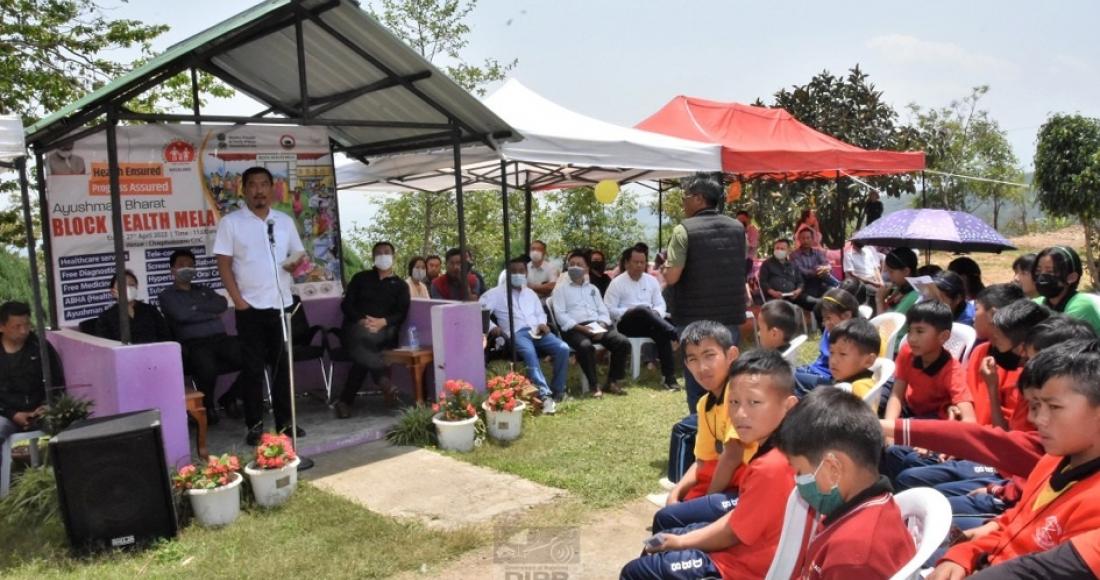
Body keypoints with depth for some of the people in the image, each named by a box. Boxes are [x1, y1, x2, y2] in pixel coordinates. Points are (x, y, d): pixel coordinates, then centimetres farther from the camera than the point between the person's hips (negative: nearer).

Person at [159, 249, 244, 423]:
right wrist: (212, 314, 2)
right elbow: (182, 314, -7)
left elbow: (222, 304, 6)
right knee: (207, 368, -38)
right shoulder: (167, 295, 14)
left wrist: (197, 307, -2)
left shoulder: (204, 289, 27)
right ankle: (207, 406, -5)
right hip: (194, 344, -4)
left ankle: (229, 399, 4)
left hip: (221, 338, 5)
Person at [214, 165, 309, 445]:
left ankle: (285, 421, 18)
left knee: (282, 365, 9)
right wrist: (237, 299, -12)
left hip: (282, 304, 4)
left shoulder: (285, 221, 10)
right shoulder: (230, 222, -1)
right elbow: (224, 264, -4)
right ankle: (255, 426, 10)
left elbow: (298, 255, 15)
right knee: (253, 368, 2)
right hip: (250, 307, -3)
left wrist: (298, 263, -9)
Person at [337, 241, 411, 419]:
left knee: (360, 352, -35)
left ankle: (346, 400, -34)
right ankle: (381, 377, -48)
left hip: (384, 332, 0)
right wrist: (362, 320, -13)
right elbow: (346, 304, 7)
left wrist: (382, 322, -17)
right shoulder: (361, 278, 17)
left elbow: (401, 314, 4)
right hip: (356, 329, 0)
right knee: (360, 338, -39)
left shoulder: (400, 285, 17)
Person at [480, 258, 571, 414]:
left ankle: (557, 391, -12)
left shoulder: (530, 293, 27)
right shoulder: (497, 293, 10)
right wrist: (491, 327, -14)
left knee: (563, 349, -22)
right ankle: (545, 396, -42)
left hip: (537, 331, 5)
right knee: (529, 353, -38)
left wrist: (542, 323, 8)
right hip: (516, 333, -5)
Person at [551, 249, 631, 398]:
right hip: (574, 328, -5)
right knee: (586, 346, -37)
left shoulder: (592, 288, 25)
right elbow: (560, 315, -3)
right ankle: (595, 386, -25)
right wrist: (580, 327, -15)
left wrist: (601, 326, -7)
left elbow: (603, 311, 16)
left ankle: (613, 382, -9)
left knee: (623, 343, -18)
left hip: (597, 326, 5)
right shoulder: (560, 288, 9)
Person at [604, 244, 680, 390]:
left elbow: (660, 304, 15)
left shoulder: (651, 281, 16)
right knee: (642, 310, -38)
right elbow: (609, 310, -3)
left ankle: (669, 376, -31)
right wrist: (630, 311, -16)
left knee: (662, 333, -32)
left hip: (649, 324, 4)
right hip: (626, 324, -3)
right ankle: (675, 335, -39)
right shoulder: (617, 283, 2)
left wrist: (655, 314, -9)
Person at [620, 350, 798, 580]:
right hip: (745, 547, 10)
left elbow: (732, 535, -19)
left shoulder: (770, 467, -29)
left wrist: (680, 542, -4)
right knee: (655, 546, 23)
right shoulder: (772, 451, 1)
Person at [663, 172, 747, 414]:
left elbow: (672, 277, -16)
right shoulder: (738, 228, 7)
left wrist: (666, 268, 3)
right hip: (731, 315, 5)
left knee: (697, 380, 5)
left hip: (695, 318, -5)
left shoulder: (684, 230, -12)